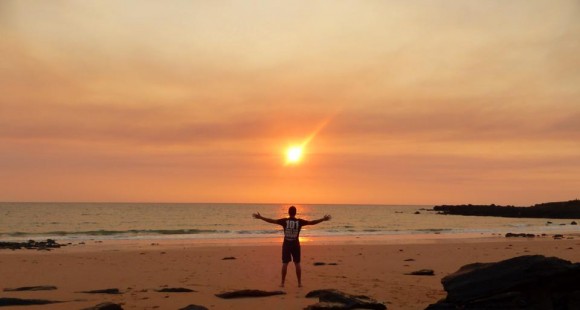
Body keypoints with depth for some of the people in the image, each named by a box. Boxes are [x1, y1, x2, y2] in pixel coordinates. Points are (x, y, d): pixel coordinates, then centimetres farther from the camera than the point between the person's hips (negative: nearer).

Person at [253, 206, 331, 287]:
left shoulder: (284, 221, -7)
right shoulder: (299, 221, -6)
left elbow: (272, 221, -7)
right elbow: (312, 222, -5)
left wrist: (260, 217, -1)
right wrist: (323, 219, 1)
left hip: (286, 244, 0)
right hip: (295, 244, 0)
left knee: (285, 263, 5)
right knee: (297, 263, 7)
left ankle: (282, 283, 6)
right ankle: (299, 283, 8)